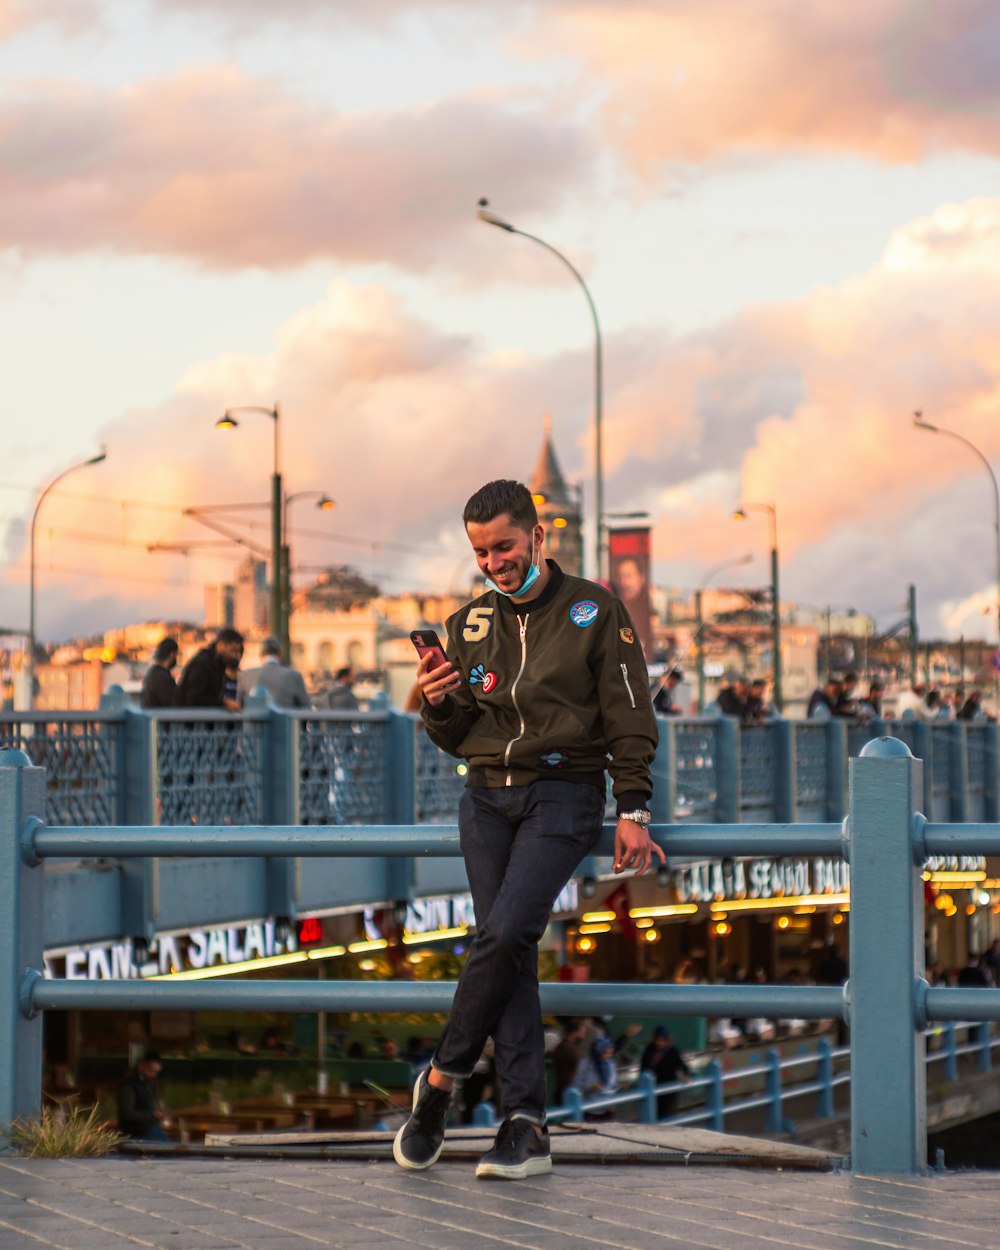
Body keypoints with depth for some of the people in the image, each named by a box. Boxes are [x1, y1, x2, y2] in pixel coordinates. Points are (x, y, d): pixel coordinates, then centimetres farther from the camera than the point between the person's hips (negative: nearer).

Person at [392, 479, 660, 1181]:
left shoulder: (595, 611, 2)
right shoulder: (471, 623, 13)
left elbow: (631, 721, 1)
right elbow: (455, 742, 17)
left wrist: (634, 812, -7)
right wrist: (439, 704, -5)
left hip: (564, 794, -4)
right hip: (487, 799, 4)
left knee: (506, 933, -21)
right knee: (508, 947, -6)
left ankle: (442, 1078, -6)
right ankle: (527, 1127, -8)